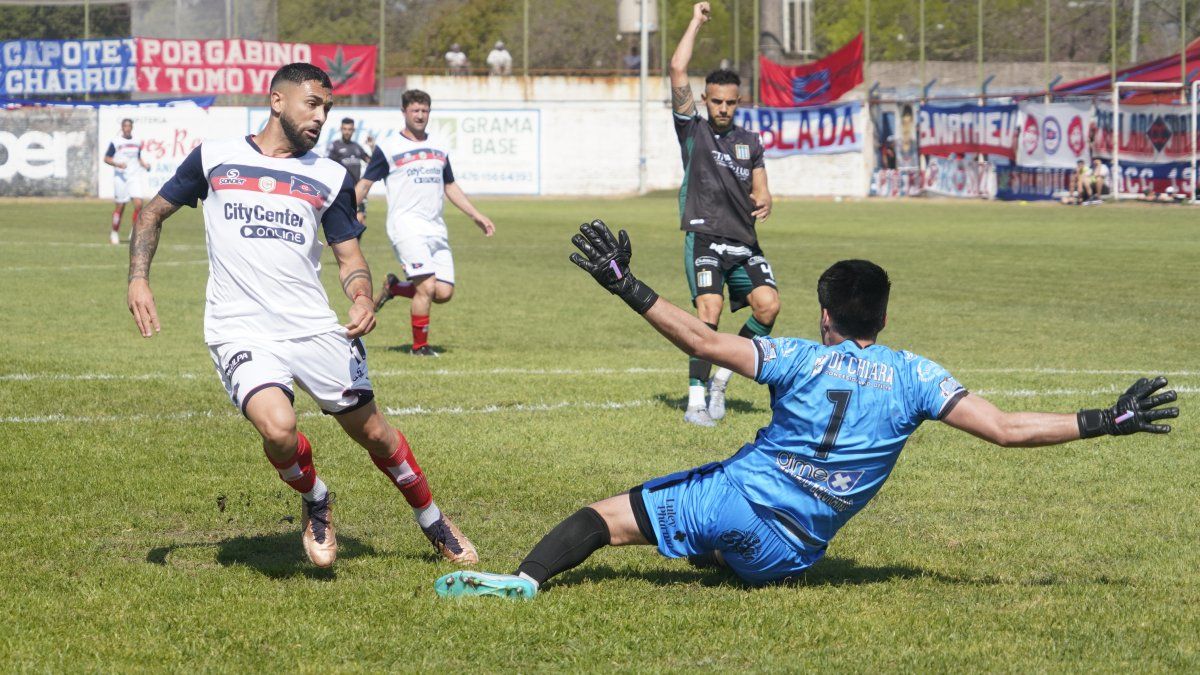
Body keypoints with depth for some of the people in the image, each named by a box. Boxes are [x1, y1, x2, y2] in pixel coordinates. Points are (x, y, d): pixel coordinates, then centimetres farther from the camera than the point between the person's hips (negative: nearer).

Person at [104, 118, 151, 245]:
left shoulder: (137, 141, 10)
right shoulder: (115, 141, -3)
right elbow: (106, 158, -3)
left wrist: (144, 164, 3)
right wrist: (117, 164, -19)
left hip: (135, 176, 3)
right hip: (121, 176, -3)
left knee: (138, 204, -12)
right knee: (120, 207, 2)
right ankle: (115, 233, 19)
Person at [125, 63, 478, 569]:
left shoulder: (331, 177, 11)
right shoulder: (214, 158, 7)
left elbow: (349, 255, 12)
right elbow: (154, 212, 16)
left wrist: (361, 299, -10)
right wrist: (138, 279, 0)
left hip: (315, 328, 3)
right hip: (242, 333, -3)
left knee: (371, 430, 7)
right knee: (278, 427, -28)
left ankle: (433, 522, 32)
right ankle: (314, 503, 4)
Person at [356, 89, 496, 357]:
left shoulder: (439, 147, 17)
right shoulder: (388, 147, 0)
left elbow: (450, 186, 26)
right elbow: (365, 183, 1)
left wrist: (476, 215, 21)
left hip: (436, 229, 6)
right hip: (407, 226, -6)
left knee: (444, 293, -4)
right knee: (427, 287, -19)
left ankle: (394, 288, 22)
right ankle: (419, 346, -2)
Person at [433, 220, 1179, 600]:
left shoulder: (802, 358, 1)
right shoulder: (915, 377, 4)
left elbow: (708, 342, -11)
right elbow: (1006, 428, -2)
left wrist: (629, 289, -6)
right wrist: (1105, 422, 4)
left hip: (741, 495, -3)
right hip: (793, 552, 3)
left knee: (609, 516, -3)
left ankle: (524, 579, -26)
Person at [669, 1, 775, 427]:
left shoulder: (750, 142, 18)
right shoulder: (693, 130, 6)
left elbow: (760, 190, 16)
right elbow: (677, 69, -2)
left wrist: (763, 203, -9)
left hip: (744, 242, 4)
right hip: (704, 237, -4)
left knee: (768, 304, -13)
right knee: (709, 310, -20)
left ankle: (721, 379, 4)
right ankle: (696, 400, -16)